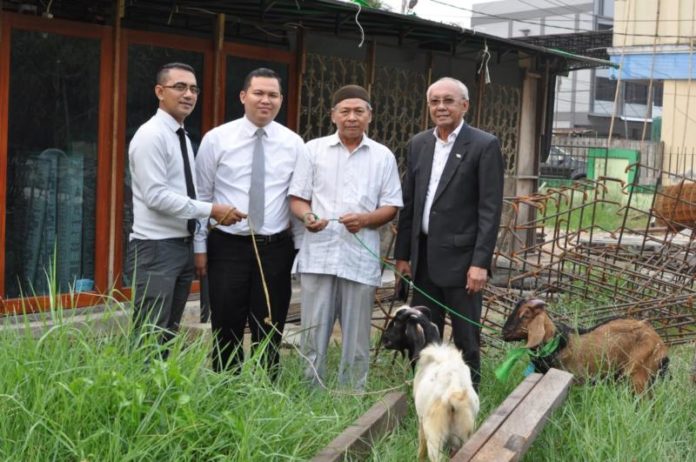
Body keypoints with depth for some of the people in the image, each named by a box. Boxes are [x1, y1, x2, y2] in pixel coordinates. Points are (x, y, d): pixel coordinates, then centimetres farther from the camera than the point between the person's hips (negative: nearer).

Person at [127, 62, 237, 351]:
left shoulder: (183, 138, 14)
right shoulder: (151, 135, -13)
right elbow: (156, 196, -21)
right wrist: (211, 210, -20)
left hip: (183, 246, 9)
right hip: (156, 248, -9)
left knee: (170, 336, 14)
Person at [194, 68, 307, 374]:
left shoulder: (294, 144, 3)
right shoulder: (216, 139, -1)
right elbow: (202, 196, 2)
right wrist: (200, 246, 1)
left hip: (275, 248, 1)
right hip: (227, 246, -1)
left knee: (270, 332, 8)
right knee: (226, 329, 6)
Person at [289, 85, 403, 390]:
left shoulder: (383, 156, 8)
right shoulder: (313, 150, 8)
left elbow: (391, 206, 7)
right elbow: (297, 198, 7)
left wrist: (365, 219, -13)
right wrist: (307, 216, -15)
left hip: (361, 258, 0)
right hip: (318, 255, 0)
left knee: (356, 339, 6)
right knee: (313, 334, 4)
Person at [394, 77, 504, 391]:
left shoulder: (484, 146, -6)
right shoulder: (418, 144, 11)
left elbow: (490, 209, -10)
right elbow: (408, 203, 13)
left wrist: (481, 262, -15)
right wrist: (403, 254, 10)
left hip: (460, 257, -5)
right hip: (423, 256, 5)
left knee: (466, 337, 5)